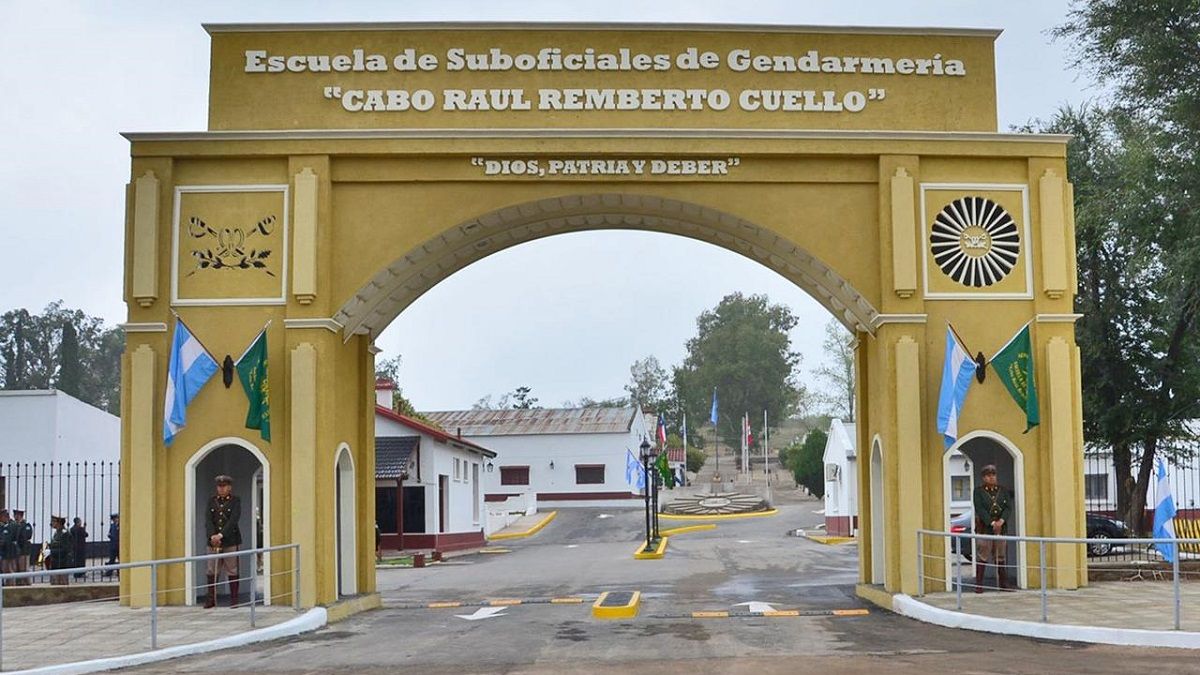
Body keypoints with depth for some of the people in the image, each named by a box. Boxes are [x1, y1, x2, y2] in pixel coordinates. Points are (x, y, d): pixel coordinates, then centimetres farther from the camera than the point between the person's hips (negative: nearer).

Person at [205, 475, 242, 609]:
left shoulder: (235, 501, -1)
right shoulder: (212, 501, 9)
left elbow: (233, 520, -12)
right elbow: (208, 520, -1)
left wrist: (221, 535, -21)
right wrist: (212, 536, -18)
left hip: (230, 541, -3)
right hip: (213, 541, 3)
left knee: (232, 571, 1)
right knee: (212, 572, 4)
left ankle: (234, 599, 7)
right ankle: (211, 599, 11)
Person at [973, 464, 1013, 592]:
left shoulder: (1003, 490, 11)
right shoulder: (978, 491, 0)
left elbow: (1008, 507, 2)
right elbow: (980, 510, -10)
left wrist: (1001, 521, -14)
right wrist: (992, 523, -18)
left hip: (1001, 528, 4)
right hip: (984, 528, -4)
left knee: (1001, 556, 8)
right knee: (982, 556, -4)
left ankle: (1003, 583, 15)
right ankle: (979, 585, -3)